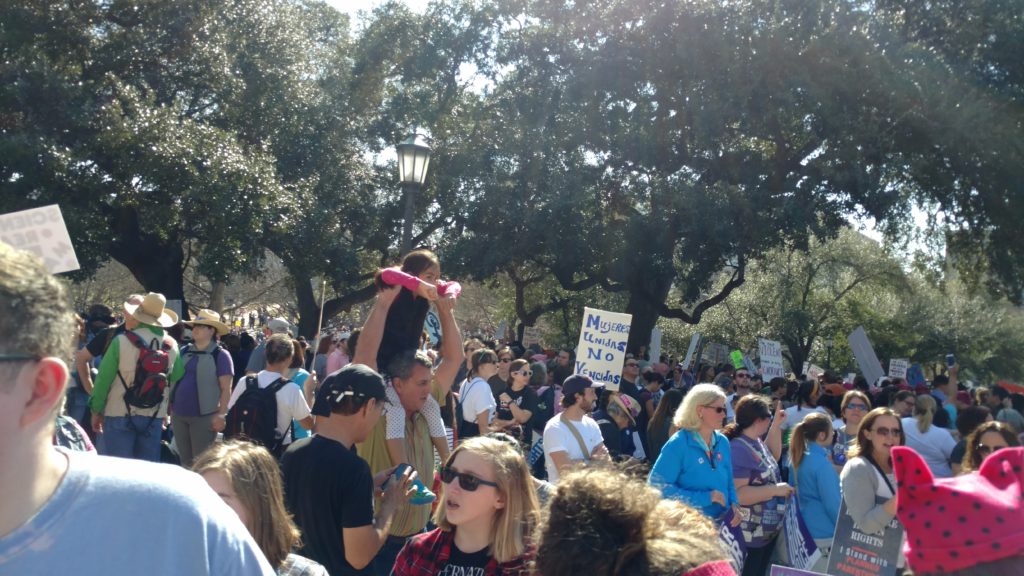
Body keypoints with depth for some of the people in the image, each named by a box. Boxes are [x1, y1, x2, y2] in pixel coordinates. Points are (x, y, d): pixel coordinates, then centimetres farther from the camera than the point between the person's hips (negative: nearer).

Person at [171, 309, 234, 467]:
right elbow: (173, 379, 18)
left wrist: (221, 415, -15)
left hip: (204, 416, -6)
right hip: (179, 414, 6)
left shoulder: (220, 355, -7)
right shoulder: (184, 351, 10)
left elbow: (226, 389, -9)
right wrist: (170, 406, 14)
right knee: (185, 459, 15)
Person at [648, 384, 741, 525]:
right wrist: (704, 498, -23)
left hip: (721, 523, 6)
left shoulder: (722, 442, 5)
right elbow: (658, 485, -22)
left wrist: (734, 504, -7)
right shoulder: (678, 444, -16)